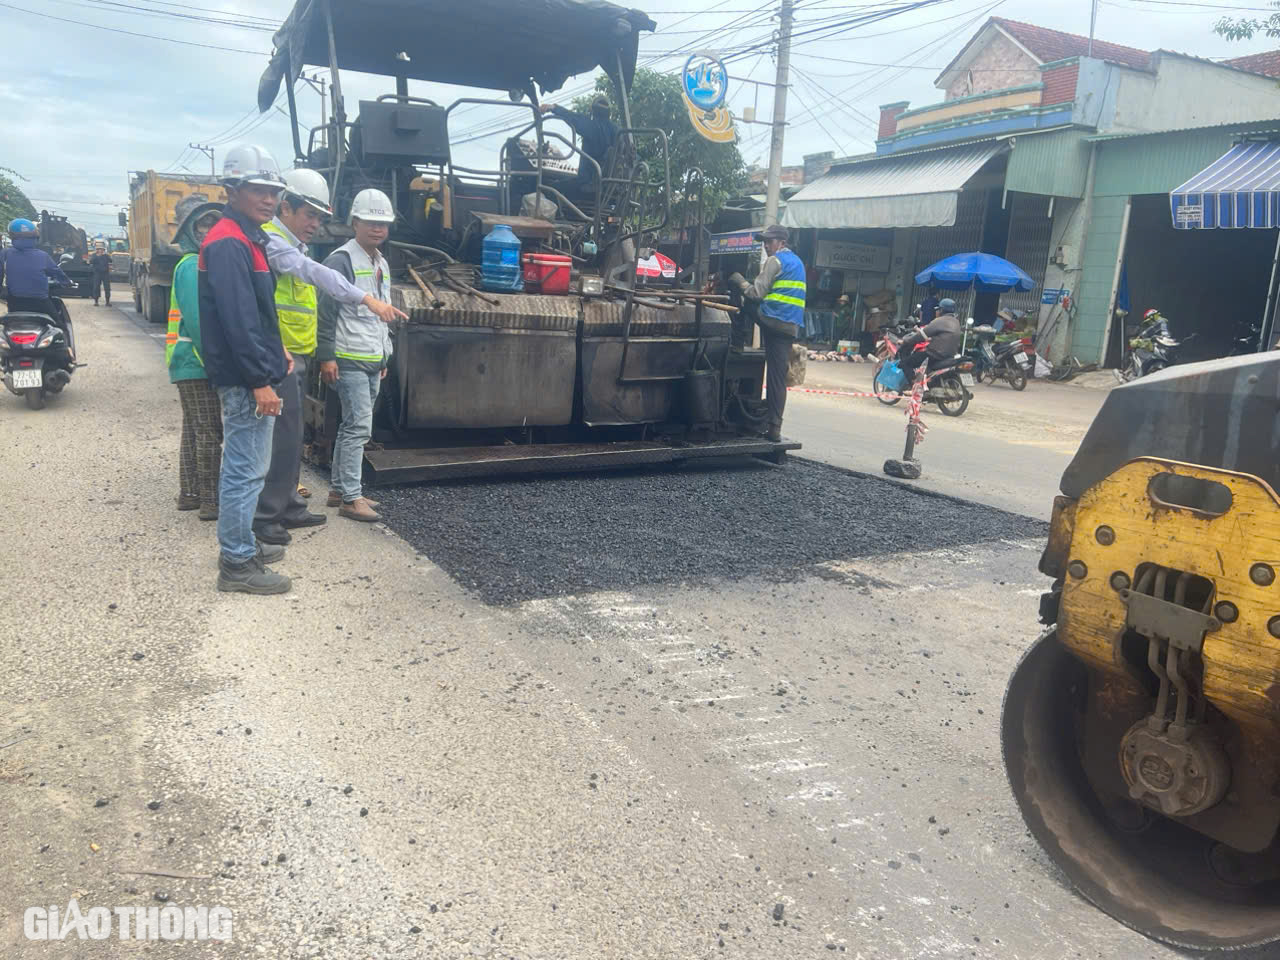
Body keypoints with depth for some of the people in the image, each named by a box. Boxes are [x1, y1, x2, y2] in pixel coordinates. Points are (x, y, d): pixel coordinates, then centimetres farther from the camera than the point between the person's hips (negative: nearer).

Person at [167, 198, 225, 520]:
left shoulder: (197, 264, 17)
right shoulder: (193, 266, -13)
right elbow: (196, 319, -20)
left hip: (190, 363, 10)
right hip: (197, 363, -10)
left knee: (194, 429, 15)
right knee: (210, 432, -7)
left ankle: (189, 493, 24)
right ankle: (210, 501, -3)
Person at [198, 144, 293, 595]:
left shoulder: (247, 239, 17)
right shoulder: (228, 244, -16)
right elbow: (236, 318, -23)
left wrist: (275, 349, 16)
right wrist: (260, 380, -24)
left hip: (250, 375, 11)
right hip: (244, 379, -11)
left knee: (244, 466, 18)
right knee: (246, 470, -5)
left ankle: (242, 545, 30)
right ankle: (237, 564, 2)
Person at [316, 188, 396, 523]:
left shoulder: (382, 264, 17)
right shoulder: (342, 260, -10)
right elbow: (326, 312, -14)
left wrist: (384, 355, 22)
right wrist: (326, 356, -17)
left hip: (373, 361, 9)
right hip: (349, 360, -9)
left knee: (351, 426, 13)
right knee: (359, 426, -11)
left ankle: (338, 489, 22)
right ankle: (351, 498, -6)